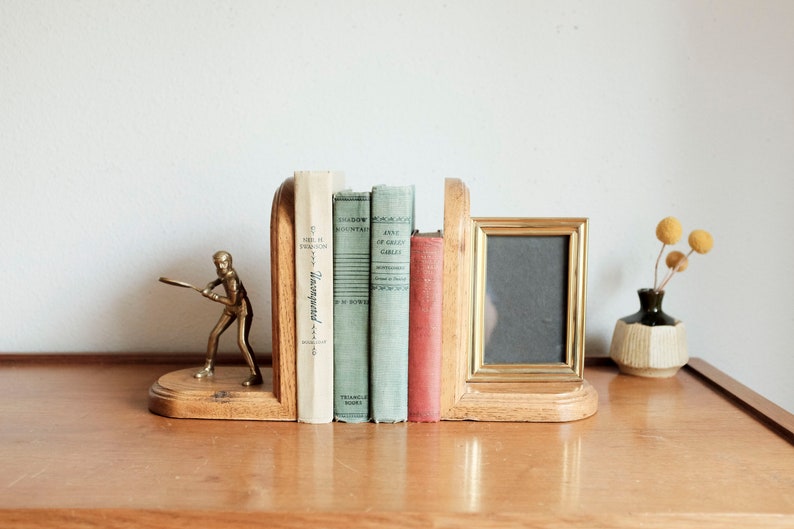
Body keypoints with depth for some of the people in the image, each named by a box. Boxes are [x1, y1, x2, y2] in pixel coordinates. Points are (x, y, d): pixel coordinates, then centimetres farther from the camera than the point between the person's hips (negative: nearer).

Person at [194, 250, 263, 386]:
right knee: (214, 334, 11)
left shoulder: (232, 278, -29)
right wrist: (212, 284, 3)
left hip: (242, 308, -9)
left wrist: (212, 296, -25)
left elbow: (233, 301, -30)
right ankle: (209, 368, 27)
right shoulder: (222, 272, -5)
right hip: (230, 309, 9)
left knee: (242, 341, -20)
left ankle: (256, 375, -19)